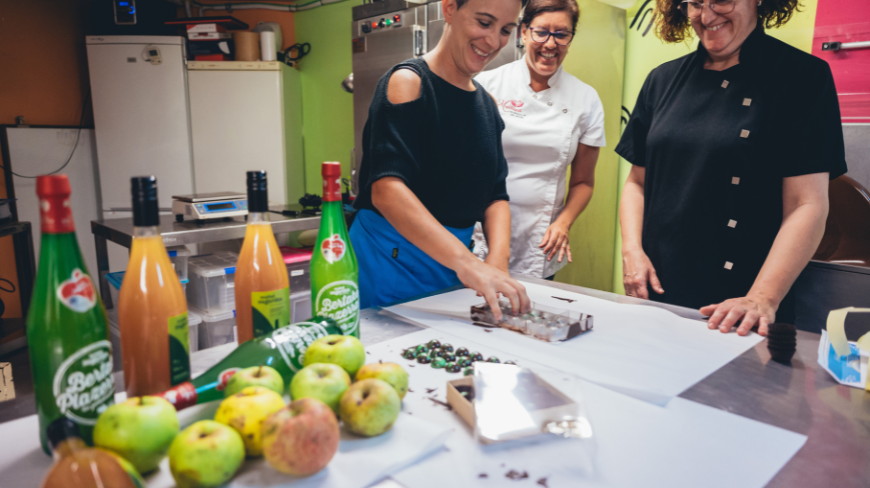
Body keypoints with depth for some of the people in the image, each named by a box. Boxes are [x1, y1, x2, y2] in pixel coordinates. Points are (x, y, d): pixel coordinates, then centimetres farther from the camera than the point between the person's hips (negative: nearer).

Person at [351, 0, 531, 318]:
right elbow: (386, 188, -26)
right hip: (391, 265, -6)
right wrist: (466, 262, -36)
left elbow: (495, 195, 8)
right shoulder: (408, 82, -13)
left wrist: (498, 261, -11)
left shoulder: (486, 103, 9)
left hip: (450, 266, 7)